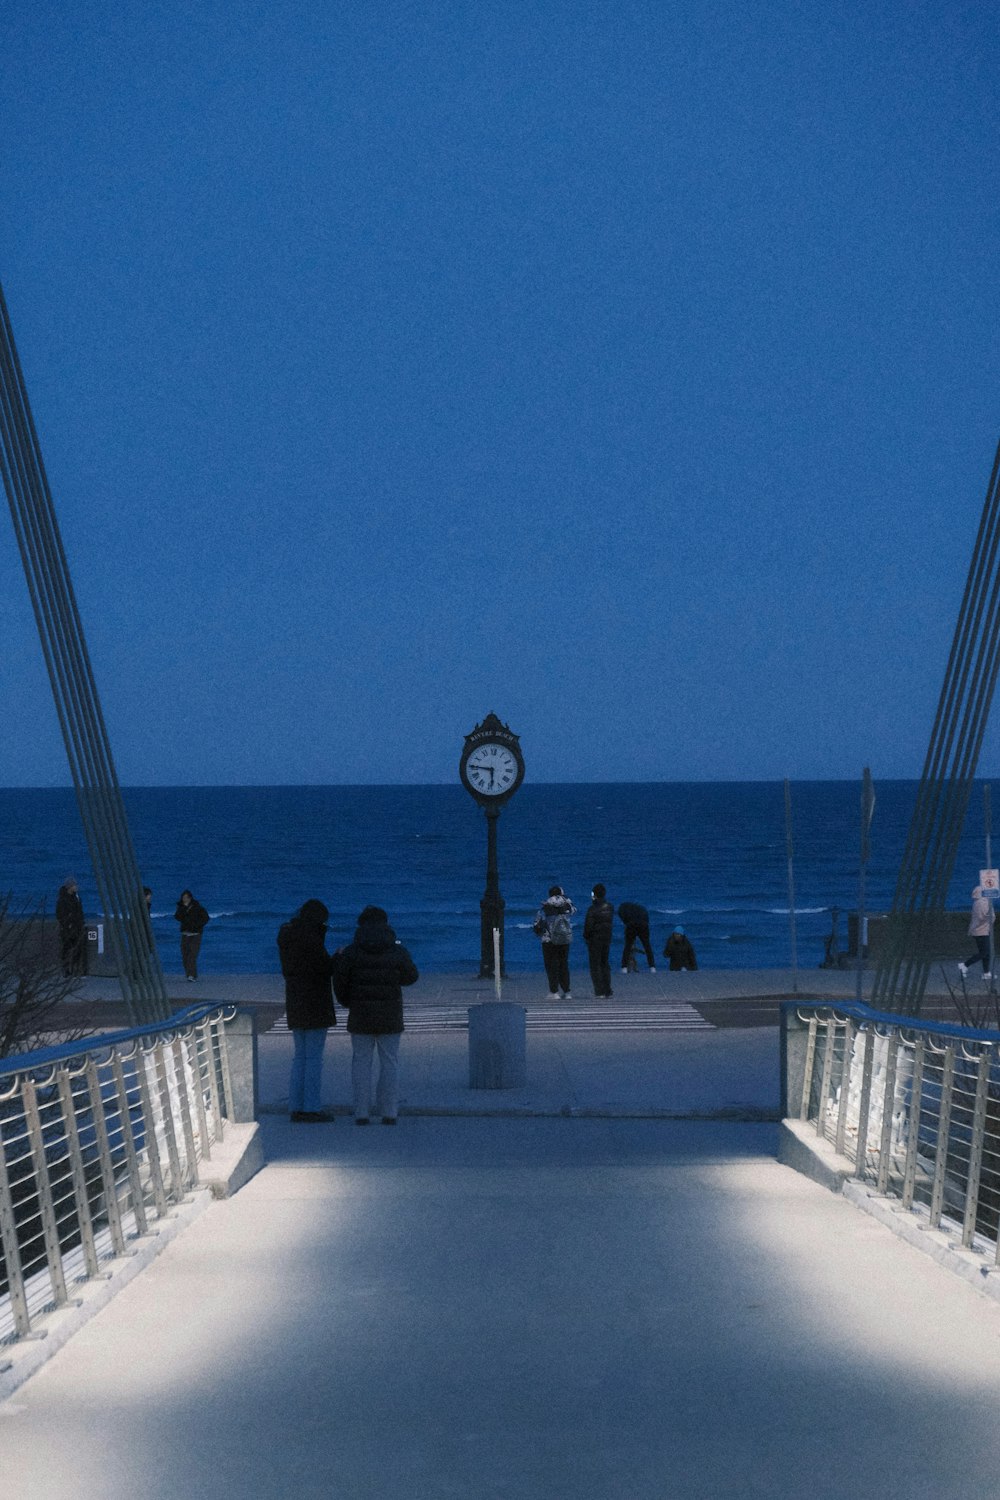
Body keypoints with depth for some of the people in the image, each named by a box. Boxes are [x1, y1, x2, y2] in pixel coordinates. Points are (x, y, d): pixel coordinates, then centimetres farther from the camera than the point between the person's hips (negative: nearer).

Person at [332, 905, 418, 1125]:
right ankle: (389, 1112, 3)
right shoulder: (397, 951, -5)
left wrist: (347, 1003, 16)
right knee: (389, 1062, 7)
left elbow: (340, 983, -3)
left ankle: (361, 1113, 2)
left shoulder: (351, 952, -6)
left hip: (361, 1016, 0)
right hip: (390, 1017, 0)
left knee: (361, 1062, 6)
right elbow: (411, 976, 8)